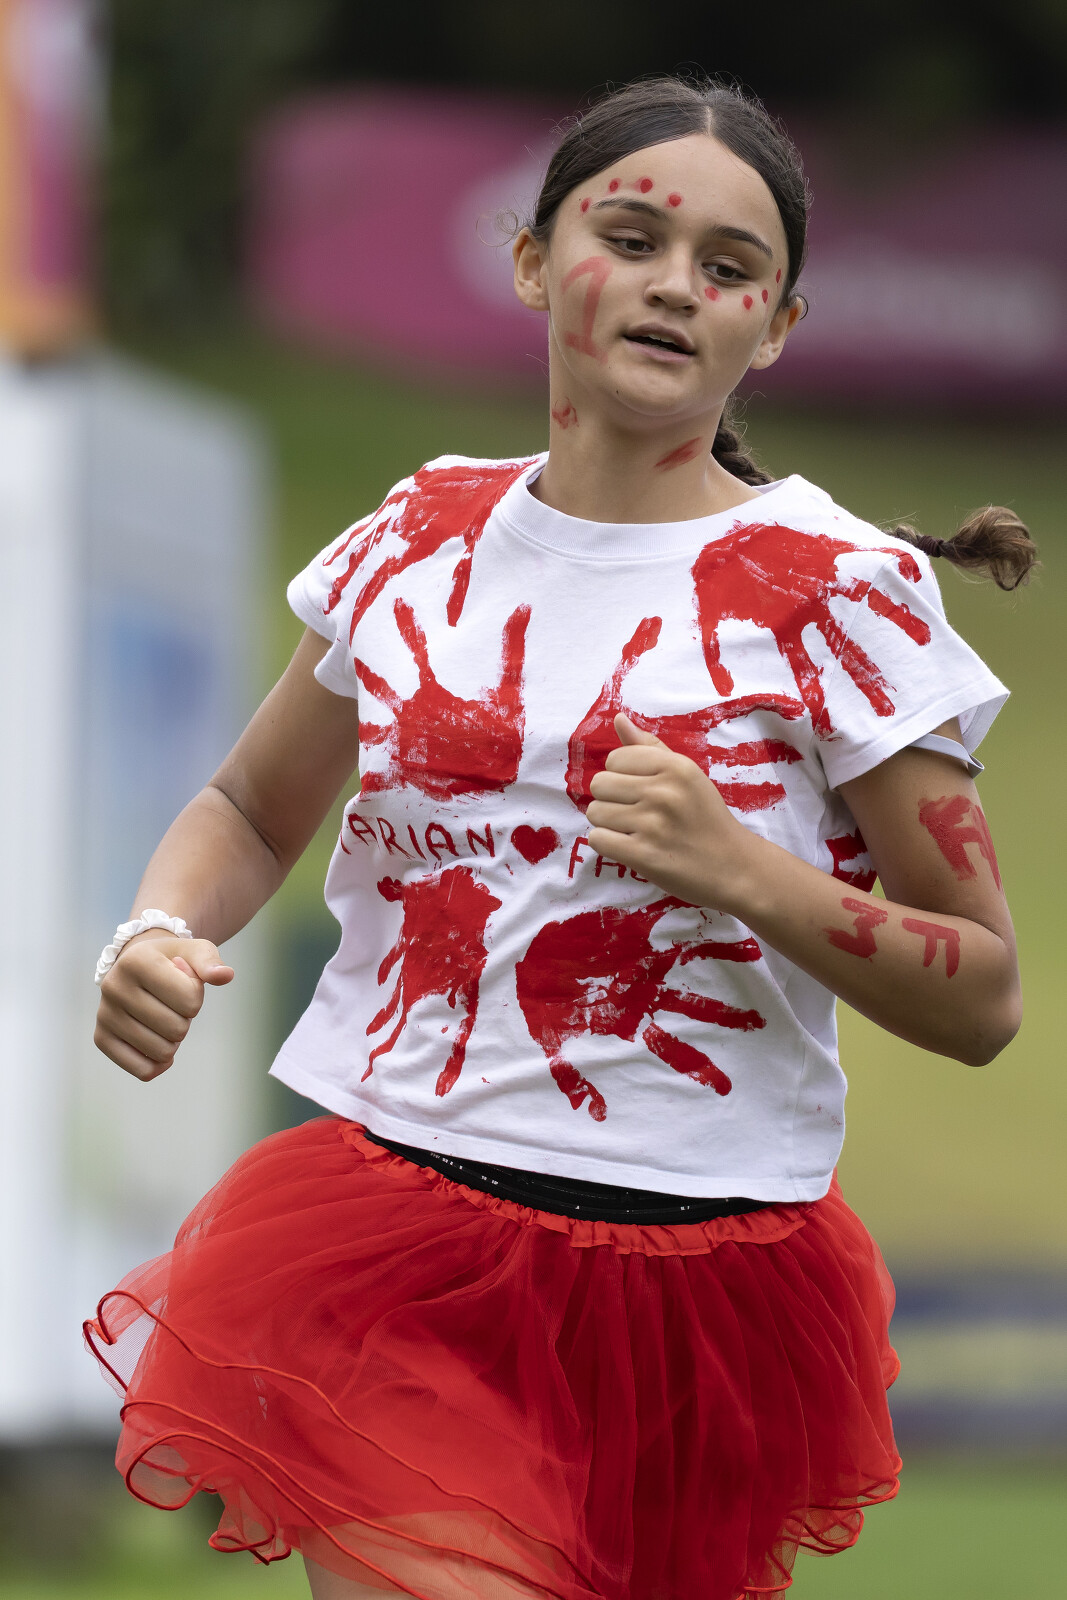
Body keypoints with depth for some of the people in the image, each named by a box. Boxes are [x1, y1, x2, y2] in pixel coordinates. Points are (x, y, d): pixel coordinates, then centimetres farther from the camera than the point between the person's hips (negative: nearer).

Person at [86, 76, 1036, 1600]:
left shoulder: (839, 598, -4)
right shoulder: (420, 545, 7)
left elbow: (983, 999, -4)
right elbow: (251, 814, 22)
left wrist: (739, 870, -19)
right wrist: (158, 934, 0)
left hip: (690, 1273, -1)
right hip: (390, 1259, 1)